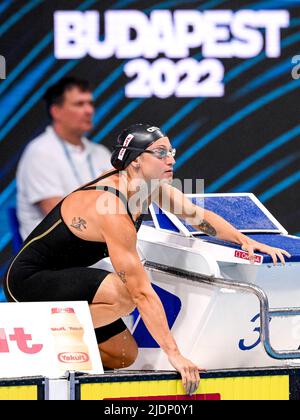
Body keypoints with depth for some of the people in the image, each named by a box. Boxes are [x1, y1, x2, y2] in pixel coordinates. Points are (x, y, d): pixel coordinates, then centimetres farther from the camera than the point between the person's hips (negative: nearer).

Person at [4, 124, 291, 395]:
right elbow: (142, 292, -31)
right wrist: (175, 355, -31)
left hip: (61, 278, 9)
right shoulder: (112, 210, -30)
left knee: (124, 357, 6)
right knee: (126, 294, -31)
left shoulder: (154, 185, -4)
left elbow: (200, 216, 11)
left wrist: (245, 241, -4)